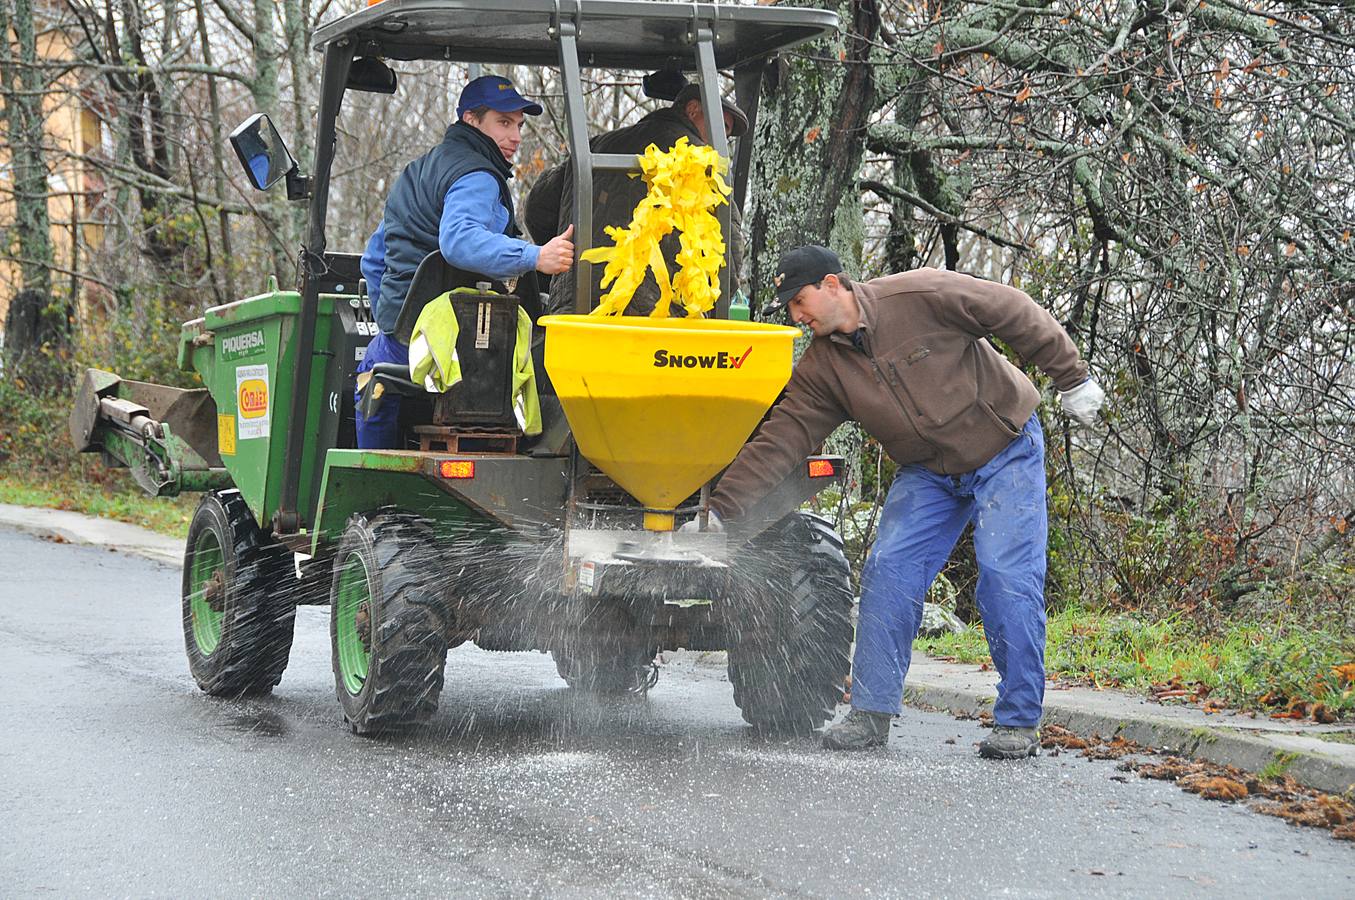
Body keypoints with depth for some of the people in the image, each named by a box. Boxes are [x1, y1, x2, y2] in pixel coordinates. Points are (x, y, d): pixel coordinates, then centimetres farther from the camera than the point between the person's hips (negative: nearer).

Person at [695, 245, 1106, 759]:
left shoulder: (924, 295, -22)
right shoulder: (821, 368, -7)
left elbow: (1018, 316, -14)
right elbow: (781, 440, -10)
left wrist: (1073, 380, -7)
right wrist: (721, 508, -19)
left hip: (1007, 452, -5)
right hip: (928, 473, 5)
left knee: (1007, 577, -14)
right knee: (888, 572, -8)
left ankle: (1018, 721, -3)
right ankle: (871, 715, -1)